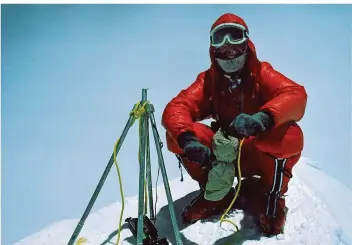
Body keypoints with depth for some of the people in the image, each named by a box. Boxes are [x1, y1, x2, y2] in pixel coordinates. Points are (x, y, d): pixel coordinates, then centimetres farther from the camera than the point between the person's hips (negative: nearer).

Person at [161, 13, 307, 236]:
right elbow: (176, 108, -17)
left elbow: (296, 95, -26)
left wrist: (263, 117, -49)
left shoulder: (262, 72, -8)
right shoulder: (208, 79, -3)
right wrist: (187, 138, -41)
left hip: (260, 154, -2)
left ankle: (271, 195, -7)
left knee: (290, 136, -34)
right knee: (176, 135, -19)